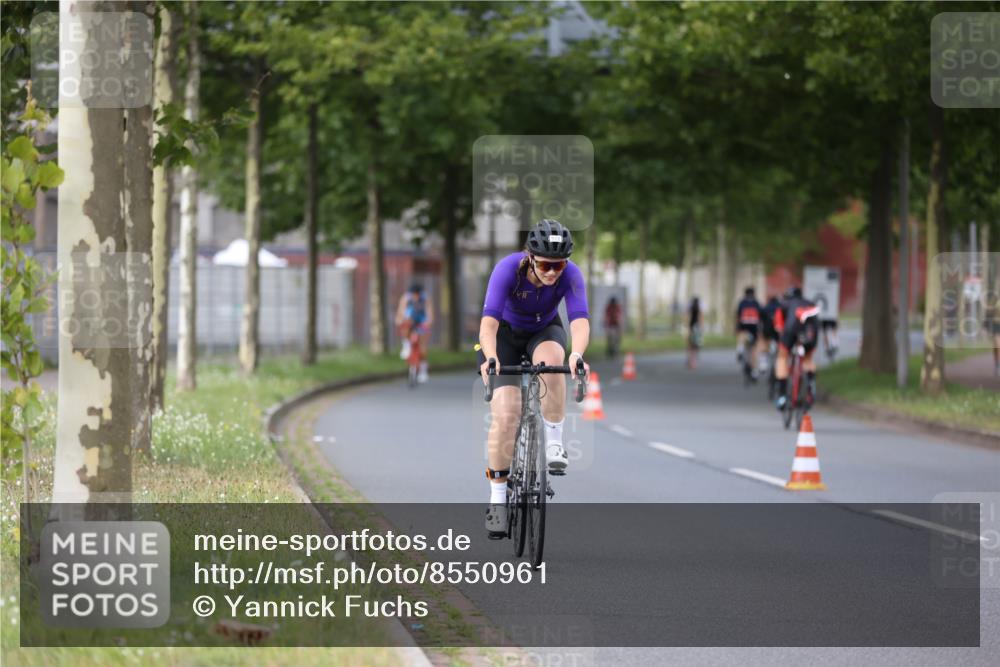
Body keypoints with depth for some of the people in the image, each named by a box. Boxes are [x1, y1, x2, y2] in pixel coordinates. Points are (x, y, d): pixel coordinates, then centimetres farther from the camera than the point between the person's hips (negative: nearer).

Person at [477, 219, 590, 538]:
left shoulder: (571, 275, -27)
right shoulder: (508, 269, -32)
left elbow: (580, 320, -40)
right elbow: (489, 321, -41)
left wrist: (576, 354, -61)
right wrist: (490, 357, -59)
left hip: (544, 331, 1)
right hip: (506, 334, -1)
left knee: (550, 360, -36)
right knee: (505, 415, -16)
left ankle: (554, 444, -20)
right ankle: (497, 499, -3)